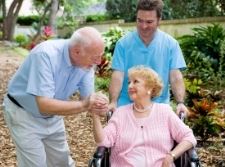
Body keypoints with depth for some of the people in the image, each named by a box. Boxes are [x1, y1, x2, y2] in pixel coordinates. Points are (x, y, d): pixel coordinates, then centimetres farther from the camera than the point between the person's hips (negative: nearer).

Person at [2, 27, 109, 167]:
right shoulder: (45, 55, -35)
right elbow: (44, 105, -38)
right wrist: (83, 105, -38)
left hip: (52, 116, 6)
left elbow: (87, 97, -12)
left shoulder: (87, 62, -15)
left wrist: (96, 104, -35)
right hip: (24, 115, -6)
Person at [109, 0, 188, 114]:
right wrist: (113, 102, -23)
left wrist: (180, 103, -20)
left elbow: (175, 77, -6)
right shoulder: (123, 43, -3)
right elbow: (117, 75, -8)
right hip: (127, 107, 0)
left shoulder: (170, 44, -1)